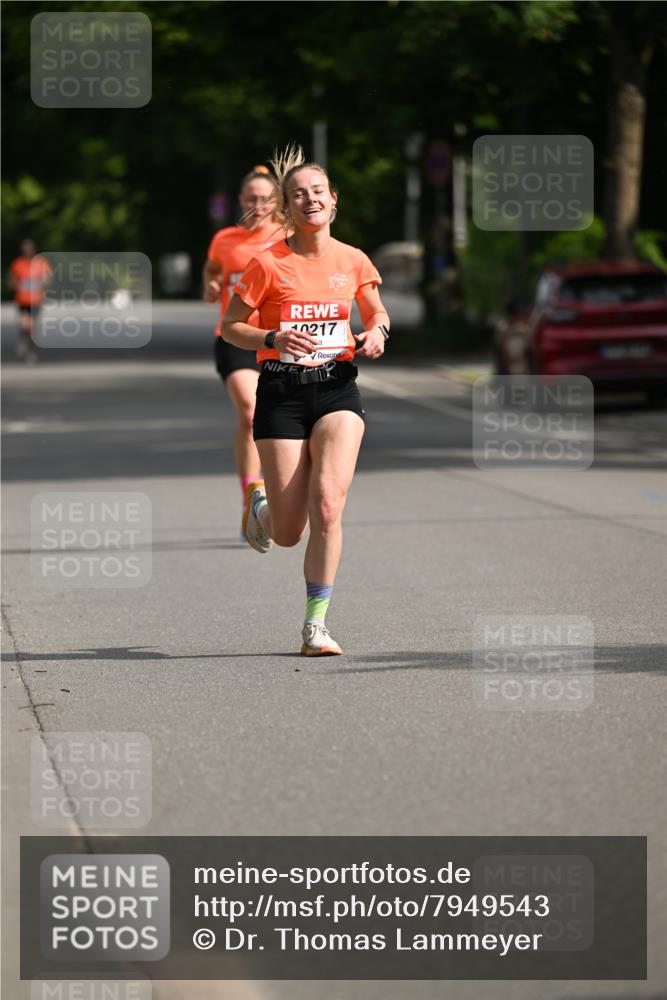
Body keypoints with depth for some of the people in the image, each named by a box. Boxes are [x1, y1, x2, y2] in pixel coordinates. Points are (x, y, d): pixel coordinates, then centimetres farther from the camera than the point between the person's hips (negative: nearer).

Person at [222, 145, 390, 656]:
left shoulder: (353, 261, 2)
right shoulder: (269, 264, -7)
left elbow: (378, 312, 19)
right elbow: (230, 326, 0)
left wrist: (377, 333, -4)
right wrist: (274, 338, -18)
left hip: (338, 389, 1)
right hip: (282, 393, -1)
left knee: (328, 504, -19)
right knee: (288, 533, 0)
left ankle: (316, 624, -10)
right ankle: (260, 503, 40)